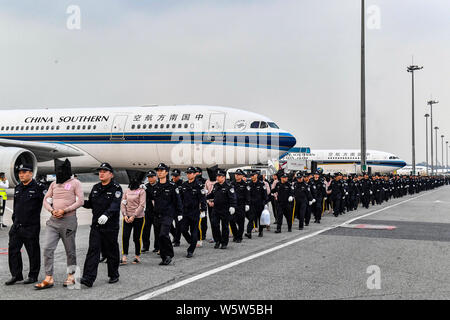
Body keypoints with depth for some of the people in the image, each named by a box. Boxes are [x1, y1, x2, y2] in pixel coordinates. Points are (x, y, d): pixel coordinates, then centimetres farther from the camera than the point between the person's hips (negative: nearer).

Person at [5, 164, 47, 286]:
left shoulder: (38, 187, -9)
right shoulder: (17, 188, 14)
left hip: (31, 227, -7)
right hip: (16, 226, 7)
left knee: (33, 252, 2)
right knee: (13, 249, 6)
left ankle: (33, 276, 14)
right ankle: (16, 275, 15)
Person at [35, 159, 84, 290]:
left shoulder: (75, 183, 0)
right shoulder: (54, 184, 16)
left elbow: (80, 201, -8)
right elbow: (46, 200, 16)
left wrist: (64, 210, -14)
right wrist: (52, 211, -4)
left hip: (68, 220, -4)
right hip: (53, 221, 5)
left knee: (70, 250, 4)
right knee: (47, 248, -5)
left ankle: (71, 276, 17)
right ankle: (48, 279, -2)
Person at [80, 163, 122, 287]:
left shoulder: (116, 188, -6)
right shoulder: (95, 188, 13)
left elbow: (115, 205, -22)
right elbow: (90, 204, 21)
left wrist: (106, 215, -39)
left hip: (110, 226, -4)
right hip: (96, 225, 5)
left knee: (111, 252, 6)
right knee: (93, 250, -5)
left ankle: (114, 275, 23)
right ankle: (88, 278, -9)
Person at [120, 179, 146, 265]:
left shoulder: (141, 191, -3)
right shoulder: (126, 191, 11)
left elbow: (142, 205, -10)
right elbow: (123, 203, 9)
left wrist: (133, 216, -16)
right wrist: (125, 215, -6)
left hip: (138, 217, -3)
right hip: (127, 217, 3)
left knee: (137, 237, 3)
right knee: (125, 236, -7)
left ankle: (137, 256, 19)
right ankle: (124, 258, -4)